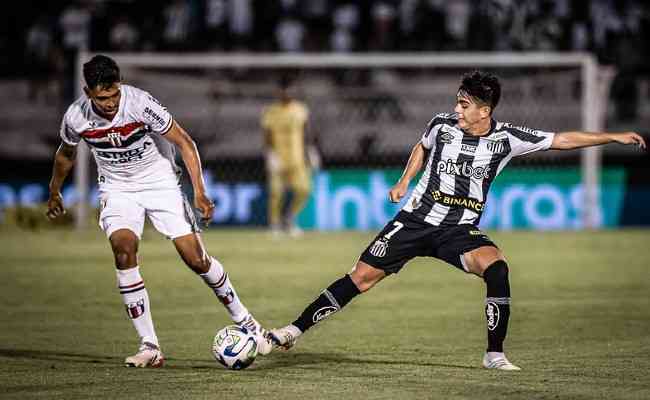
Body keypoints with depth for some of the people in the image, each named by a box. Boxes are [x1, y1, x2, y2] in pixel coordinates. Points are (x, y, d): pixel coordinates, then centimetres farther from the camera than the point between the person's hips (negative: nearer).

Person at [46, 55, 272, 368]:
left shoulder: (140, 103, -25)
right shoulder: (76, 117, -15)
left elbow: (184, 142, -16)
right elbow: (66, 154, 9)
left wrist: (199, 192, -23)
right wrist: (54, 194, 22)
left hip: (160, 183, -1)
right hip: (117, 189, 1)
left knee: (195, 258, -9)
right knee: (123, 248, -26)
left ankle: (243, 319, 17)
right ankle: (149, 347, -21)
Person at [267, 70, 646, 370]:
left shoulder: (505, 138, -9)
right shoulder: (443, 125, -5)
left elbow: (562, 139, -7)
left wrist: (614, 136, -12)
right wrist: (404, 183, 10)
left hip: (460, 229, -1)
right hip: (417, 219, 1)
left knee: (497, 267, -29)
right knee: (361, 278, -4)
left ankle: (495, 354, -18)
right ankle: (296, 330, 7)